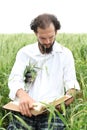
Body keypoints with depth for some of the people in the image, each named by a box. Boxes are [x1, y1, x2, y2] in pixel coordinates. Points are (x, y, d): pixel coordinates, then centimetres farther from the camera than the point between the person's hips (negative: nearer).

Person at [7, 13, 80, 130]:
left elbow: (71, 82, 6)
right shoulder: (24, 52, 9)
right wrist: (22, 95, -26)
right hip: (27, 108, 1)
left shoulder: (65, 54, 9)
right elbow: (15, 78, -3)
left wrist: (71, 92, -20)